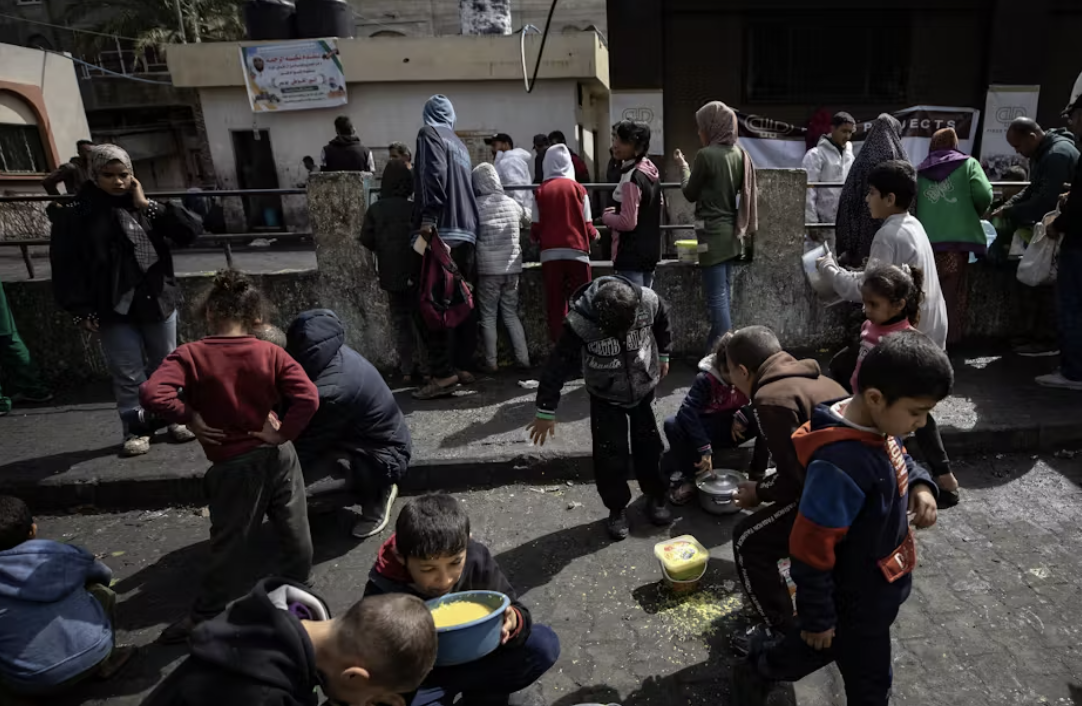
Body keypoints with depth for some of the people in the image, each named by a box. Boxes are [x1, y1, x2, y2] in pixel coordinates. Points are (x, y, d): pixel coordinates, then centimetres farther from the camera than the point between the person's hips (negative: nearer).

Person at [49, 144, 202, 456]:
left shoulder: (142, 205, 4)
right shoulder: (75, 213, -4)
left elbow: (191, 229, -7)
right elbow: (66, 266, -5)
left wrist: (147, 206, -10)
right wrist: (81, 309, -10)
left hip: (158, 301, 3)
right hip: (114, 310, -2)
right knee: (128, 375, 4)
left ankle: (176, 419, 30)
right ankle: (135, 430, 19)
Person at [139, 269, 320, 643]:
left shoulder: (191, 355, -12)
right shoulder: (271, 353, -7)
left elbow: (152, 394, -26)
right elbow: (309, 398, -17)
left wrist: (191, 417, -11)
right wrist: (283, 434, -6)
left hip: (234, 467, -2)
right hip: (278, 457, 2)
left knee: (228, 544, 13)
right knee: (295, 533, 17)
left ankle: (204, 616, 30)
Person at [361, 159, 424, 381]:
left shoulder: (375, 209, -4)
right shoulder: (416, 208, -11)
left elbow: (366, 239, -6)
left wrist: (384, 250, 11)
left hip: (391, 274, 1)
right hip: (417, 273, -1)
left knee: (401, 320, 11)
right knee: (421, 319, 11)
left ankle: (407, 369, 8)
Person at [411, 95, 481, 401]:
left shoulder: (429, 134, 1)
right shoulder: (459, 144, 24)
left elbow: (434, 175, -14)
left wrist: (427, 220, -19)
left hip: (443, 231, -8)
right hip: (466, 232, 8)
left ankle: (443, 374, -11)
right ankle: (463, 366, 13)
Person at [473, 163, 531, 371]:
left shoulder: (476, 206, -8)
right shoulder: (512, 203, 4)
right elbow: (527, 221, 22)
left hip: (487, 268, -3)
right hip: (512, 267, 4)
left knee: (488, 316, 5)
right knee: (511, 314, 12)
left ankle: (491, 362, 6)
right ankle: (522, 358, 9)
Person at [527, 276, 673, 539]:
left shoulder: (648, 302, -26)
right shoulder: (580, 322, -33)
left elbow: (663, 321, 0)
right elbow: (558, 366, -22)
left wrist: (663, 355, 13)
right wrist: (546, 412, -15)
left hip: (644, 389, 2)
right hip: (605, 397, -2)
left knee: (649, 446, 12)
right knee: (610, 454, -2)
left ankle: (656, 498, 34)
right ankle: (617, 509, 20)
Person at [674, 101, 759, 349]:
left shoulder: (706, 155, -15)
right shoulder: (739, 153, 7)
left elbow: (690, 193, -4)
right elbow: (744, 192, 14)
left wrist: (683, 166, 10)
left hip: (713, 233, -8)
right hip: (732, 232, 8)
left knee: (717, 298, -4)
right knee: (723, 295, 16)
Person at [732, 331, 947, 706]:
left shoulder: (878, 426, -10)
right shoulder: (841, 464, -37)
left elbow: (899, 459, 15)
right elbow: (810, 549, -29)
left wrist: (920, 484, -7)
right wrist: (817, 616, -17)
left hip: (875, 584, 8)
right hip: (857, 600, -8)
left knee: (821, 646, 29)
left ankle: (757, 670, 52)